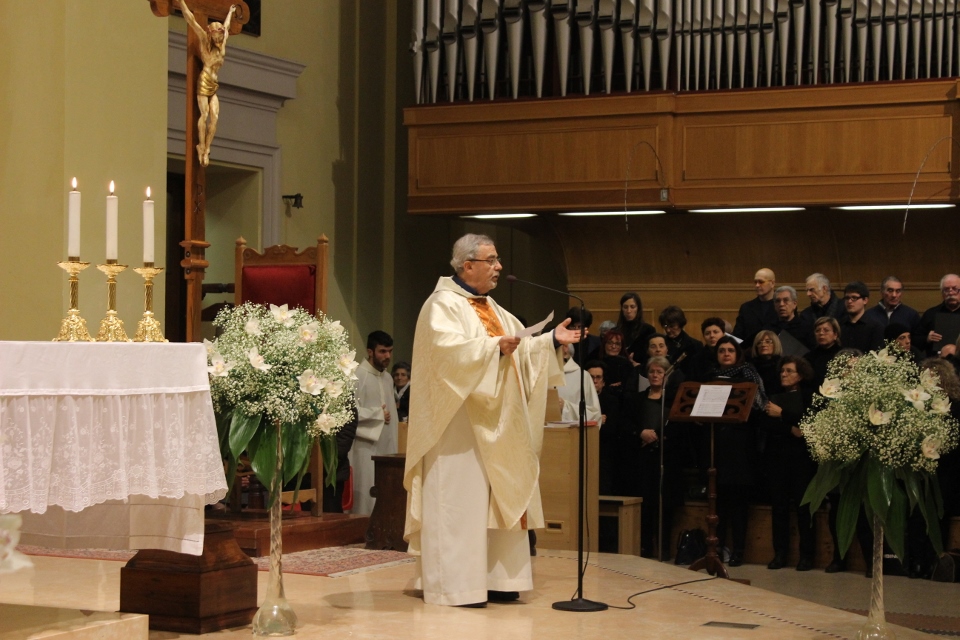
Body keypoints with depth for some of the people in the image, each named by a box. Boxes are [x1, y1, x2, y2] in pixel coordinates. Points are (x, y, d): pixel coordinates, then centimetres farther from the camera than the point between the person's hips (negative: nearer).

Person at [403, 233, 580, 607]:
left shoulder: (492, 310, 19)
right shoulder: (444, 305, -9)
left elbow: (520, 350, 19)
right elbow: (448, 349, -25)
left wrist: (552, 340, 6)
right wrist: (494, 348, -29)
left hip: (495, 425, 9)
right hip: (459, 423, -9)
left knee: (498, 499, 8)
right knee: (458, 501, -8)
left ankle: (494, 579, 13)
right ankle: (453, 584, -5)